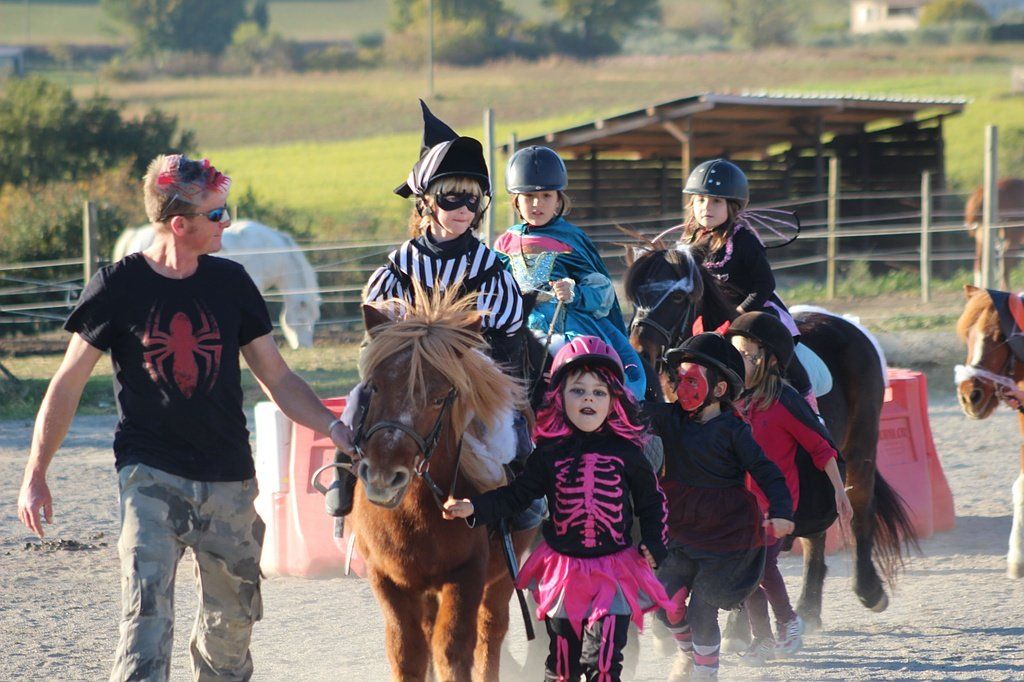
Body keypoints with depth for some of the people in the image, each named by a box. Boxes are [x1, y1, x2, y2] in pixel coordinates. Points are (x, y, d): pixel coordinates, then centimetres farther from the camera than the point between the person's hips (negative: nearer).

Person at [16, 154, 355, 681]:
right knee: (147, 615, -17)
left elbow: (278, 380, 10)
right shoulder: (119, 286, -3)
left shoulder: (229, 282, 6)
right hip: (150, 475, -4)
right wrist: (35, 475, -1)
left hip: (228, 479, 4)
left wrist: (333, 428, -5)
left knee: (232, 618, 9)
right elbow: (68, 384, 2)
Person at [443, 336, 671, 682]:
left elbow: (652, 500, 7)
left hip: (614, 572, -2)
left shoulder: (626, 451, -4)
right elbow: (516, 495, 4)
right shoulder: (550, 452, -2)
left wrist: (654, 545, -4)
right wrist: (474, 508, -8)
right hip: (562, 571, 2)